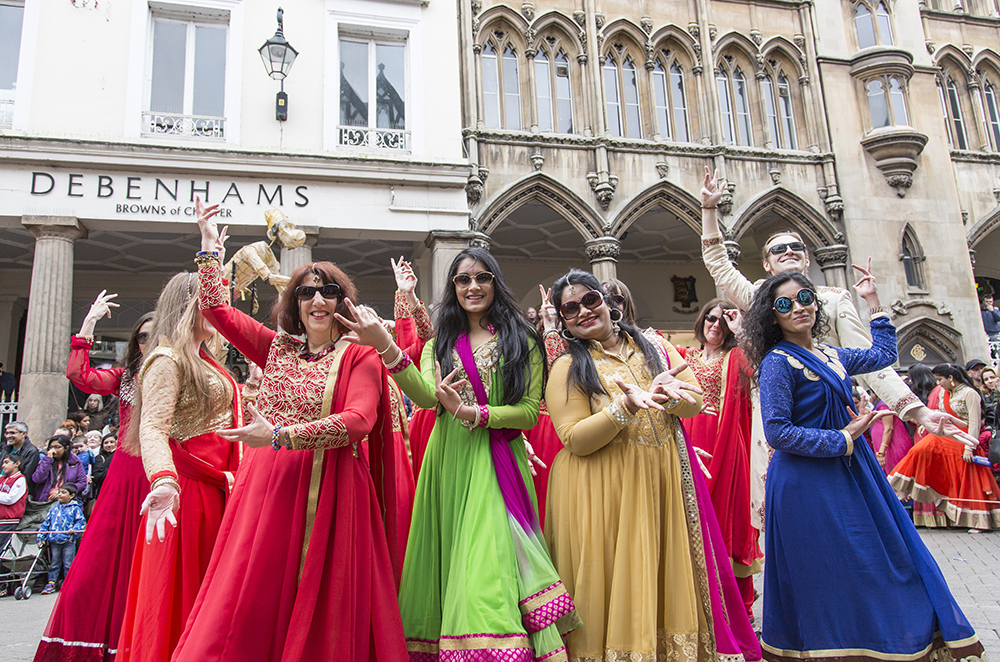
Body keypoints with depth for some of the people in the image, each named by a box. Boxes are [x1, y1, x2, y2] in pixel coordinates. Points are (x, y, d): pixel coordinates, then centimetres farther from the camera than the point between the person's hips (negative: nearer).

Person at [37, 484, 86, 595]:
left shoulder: (75, 509, 0)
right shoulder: (53, 509, 13)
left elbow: (81, 522, -4)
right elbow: (46, 524, 16)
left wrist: (74, 529, -23)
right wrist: (40, 538, 9)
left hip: (69, 541, -4)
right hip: (54, 541, 4)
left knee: (68, 564, 0)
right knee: (54, 563, 10)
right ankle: (51, 583, 18)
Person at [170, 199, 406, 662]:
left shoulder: (360, 357, -2)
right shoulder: (277, 347, 13)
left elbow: (357, 422, -17)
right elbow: (217, 309, 19)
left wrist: (281, 435, -21)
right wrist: (210, 246, 20)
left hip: (330, 494, -4)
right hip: (265, 486, 4)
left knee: (322, 613, 2)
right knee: (247, 610, 5)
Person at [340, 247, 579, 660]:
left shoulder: (521, 340, 7)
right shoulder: (440, 343, 14)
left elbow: (530, 411, -1)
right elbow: (425, 396, -6)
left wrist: (472, 413, -14)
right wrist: (386, 348, -21)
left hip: (497, 463, -2)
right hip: (449, 463, 3)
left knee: (489, 560, -9)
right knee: (447, 562, 5)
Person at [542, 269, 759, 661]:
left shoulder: (654, 347, 9)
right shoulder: (567, 368, -2)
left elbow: (696, 401, 3)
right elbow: (575, 440, -12)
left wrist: (666, 396, -20)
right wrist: (627, 406, -24)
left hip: (664, 480, 4)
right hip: (605, 492, -3)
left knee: (669, 576, 10)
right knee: (615, 581, 2)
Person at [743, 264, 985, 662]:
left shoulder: (829, 356, 10)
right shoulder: (777, 362, -13)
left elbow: (884, 355, 28)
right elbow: (777, 433, -20)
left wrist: (874, 303, 24)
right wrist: (842, 439, -15)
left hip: (848, 471, 8)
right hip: (807, 483, -8)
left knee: (884, 563, 13)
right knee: (829, 578, -1)